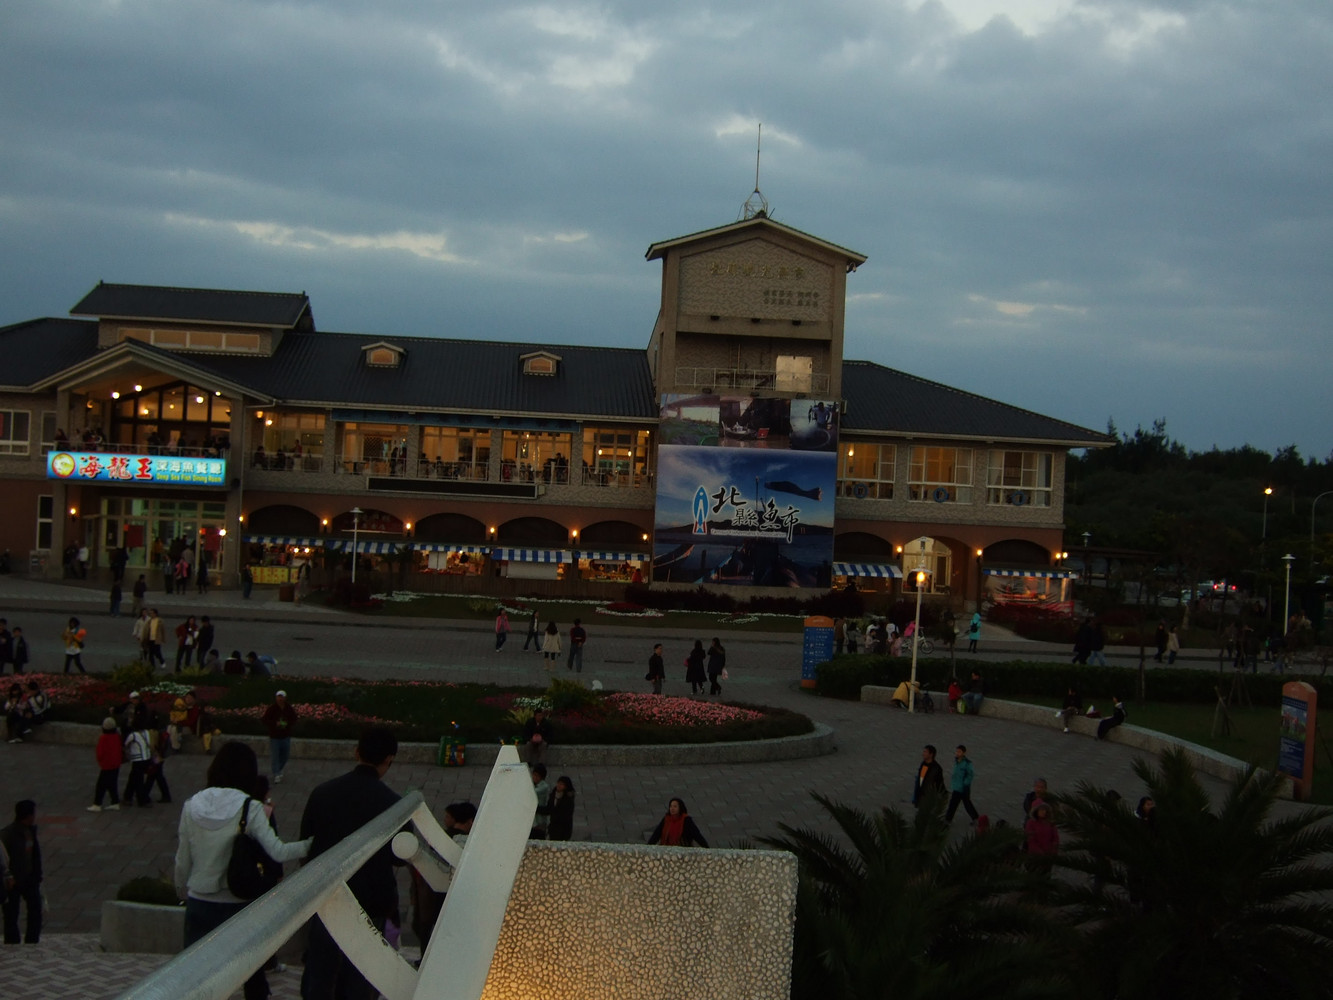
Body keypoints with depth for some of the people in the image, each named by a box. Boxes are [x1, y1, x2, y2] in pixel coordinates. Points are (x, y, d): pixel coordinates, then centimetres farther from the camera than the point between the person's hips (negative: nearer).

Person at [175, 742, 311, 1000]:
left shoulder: (192, 805, -5)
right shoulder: (250, 808, -14)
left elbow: (182, 859, 4)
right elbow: (278, 852, -21)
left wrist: (182, 889, 20)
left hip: (199, 903, 2)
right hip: (239, 904, -2)